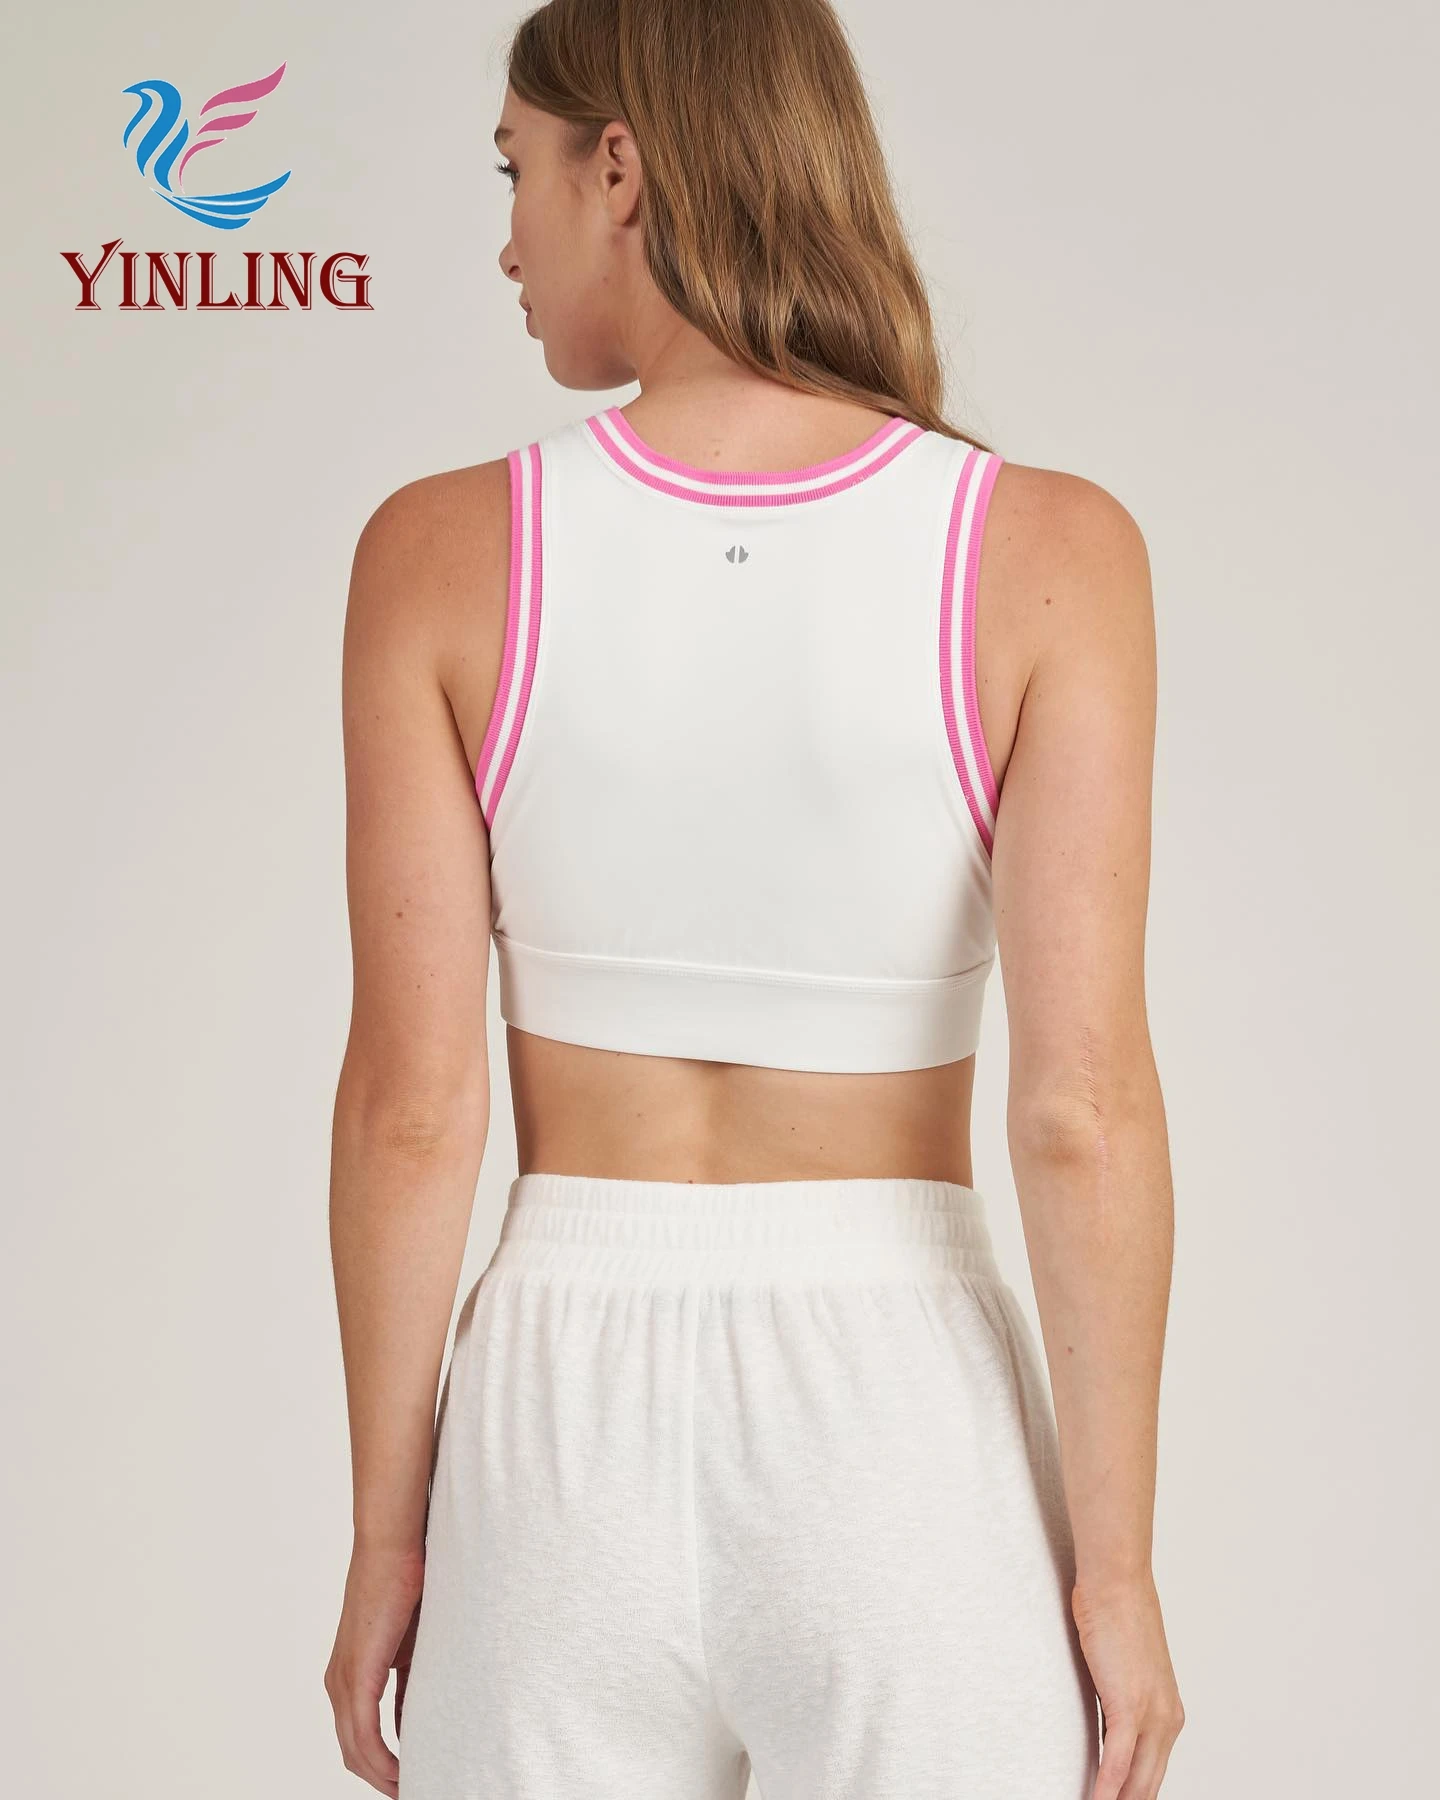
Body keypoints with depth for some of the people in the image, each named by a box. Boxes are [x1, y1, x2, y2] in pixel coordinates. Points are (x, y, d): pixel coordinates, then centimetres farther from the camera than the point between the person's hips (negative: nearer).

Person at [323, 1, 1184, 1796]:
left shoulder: (443, 552, -8)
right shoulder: (1048, 551, -10)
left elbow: (409, 1099, -7)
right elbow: (1085, 1107, -14)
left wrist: (387, 1539, 4)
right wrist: (1117, 1570, -4)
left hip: (570, 1460, 1)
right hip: (905, 1451, -1)